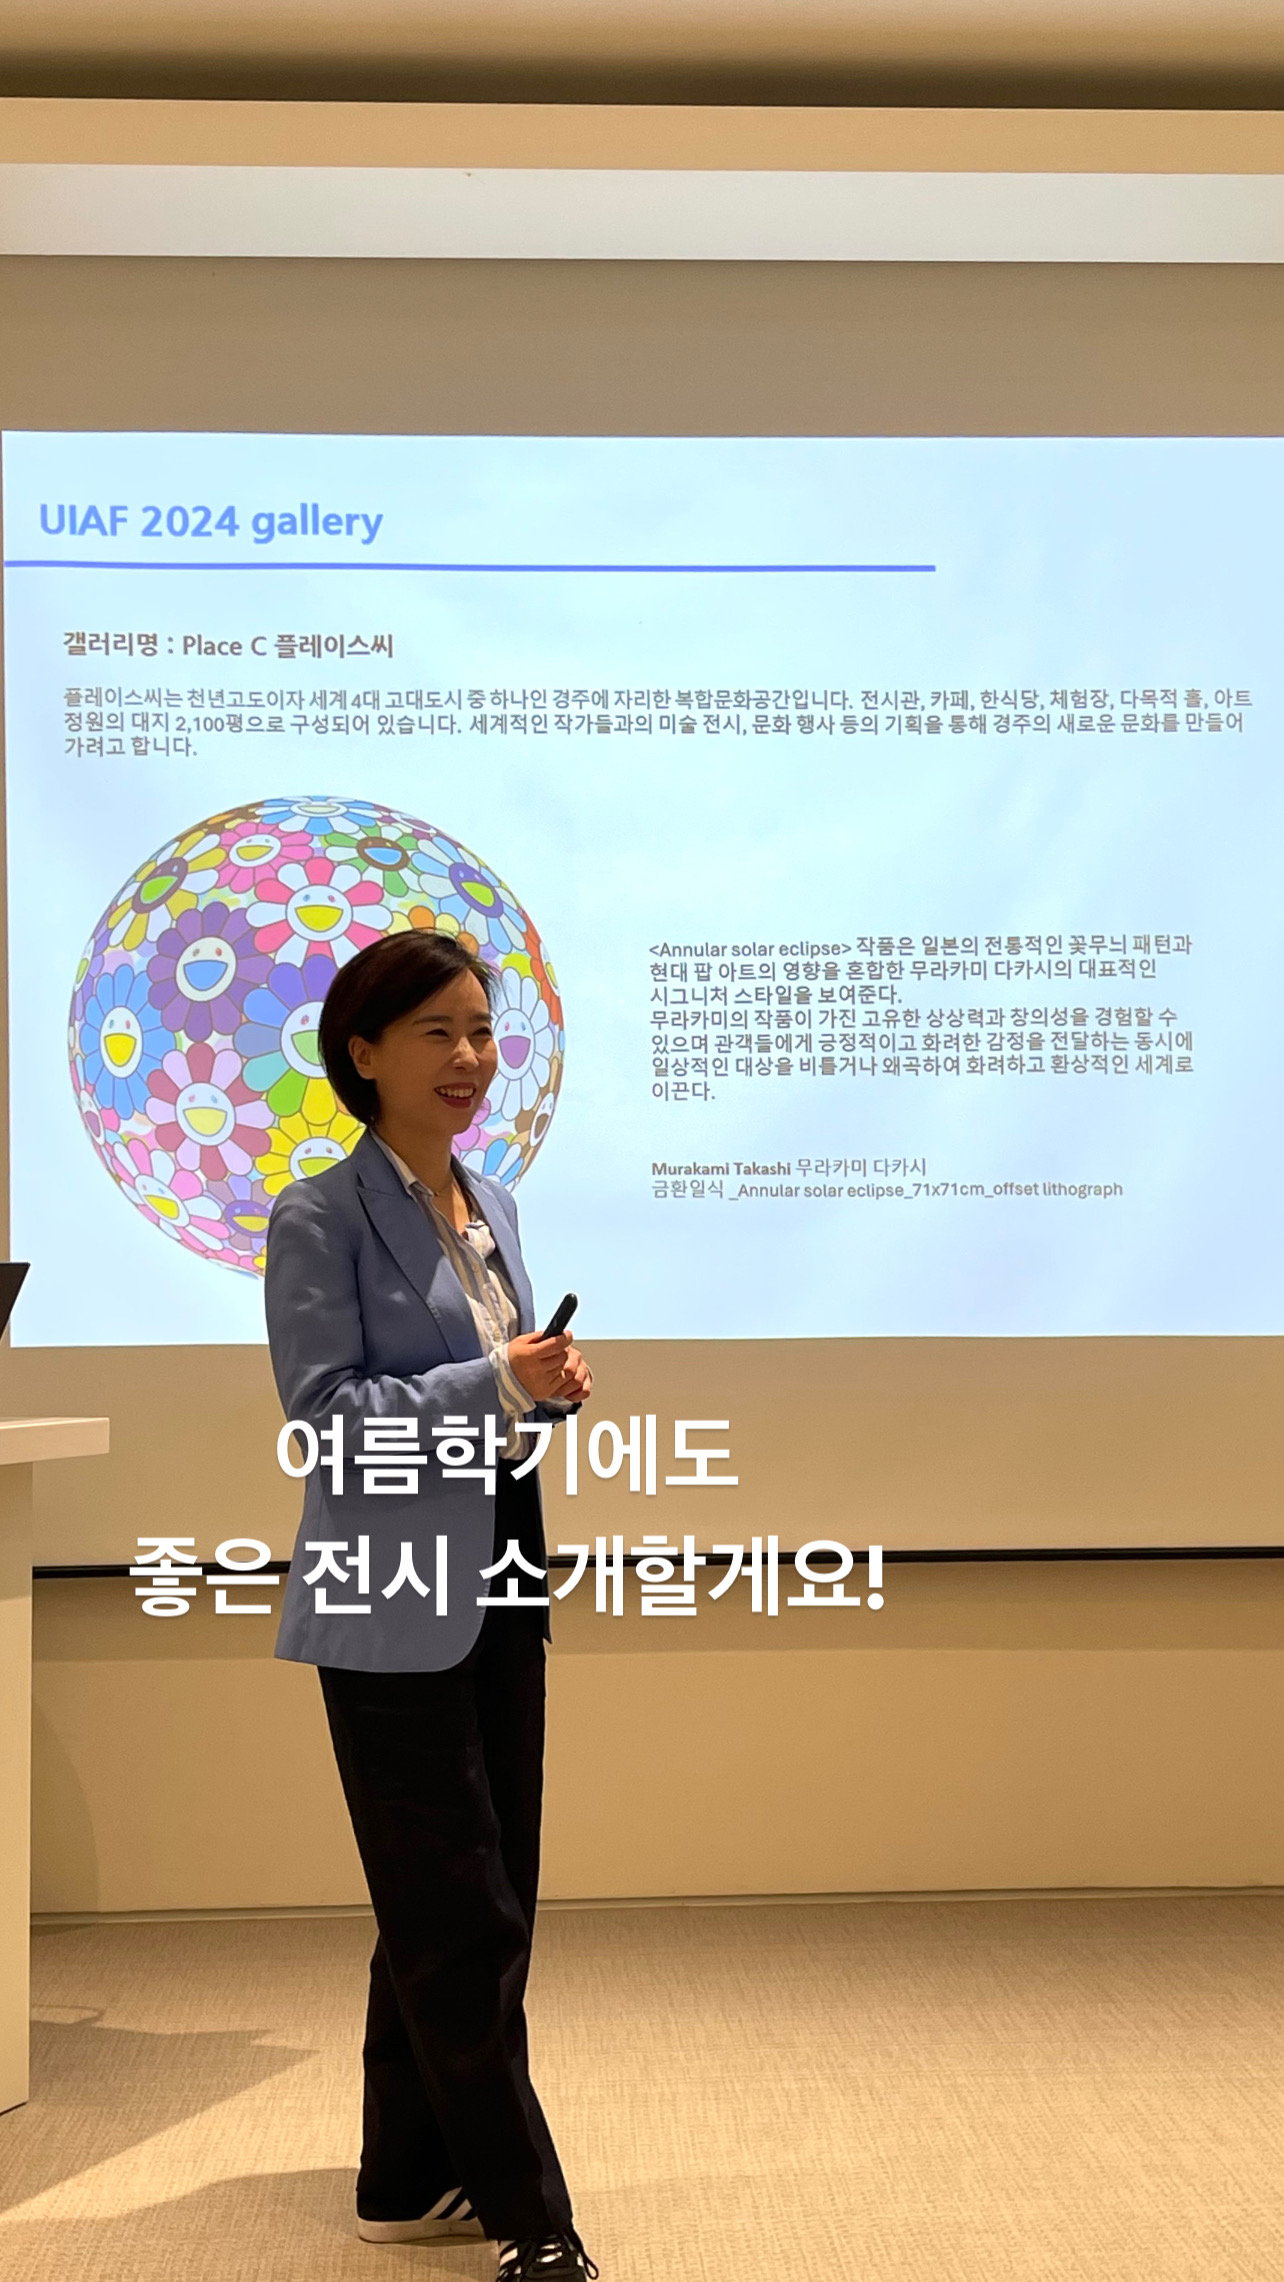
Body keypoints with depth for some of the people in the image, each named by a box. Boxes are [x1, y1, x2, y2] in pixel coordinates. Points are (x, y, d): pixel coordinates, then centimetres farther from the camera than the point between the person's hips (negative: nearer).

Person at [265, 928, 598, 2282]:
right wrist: (496, 1381, -24)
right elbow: (325, 1412, -17)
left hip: (499, 1588, 8)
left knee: (448, 1912, 15)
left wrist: (546, 1386, -1)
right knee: (464, 1918, -2)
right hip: (391, 1605, -8)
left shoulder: (491, 1206, 12)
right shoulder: (321, 1218, -11)